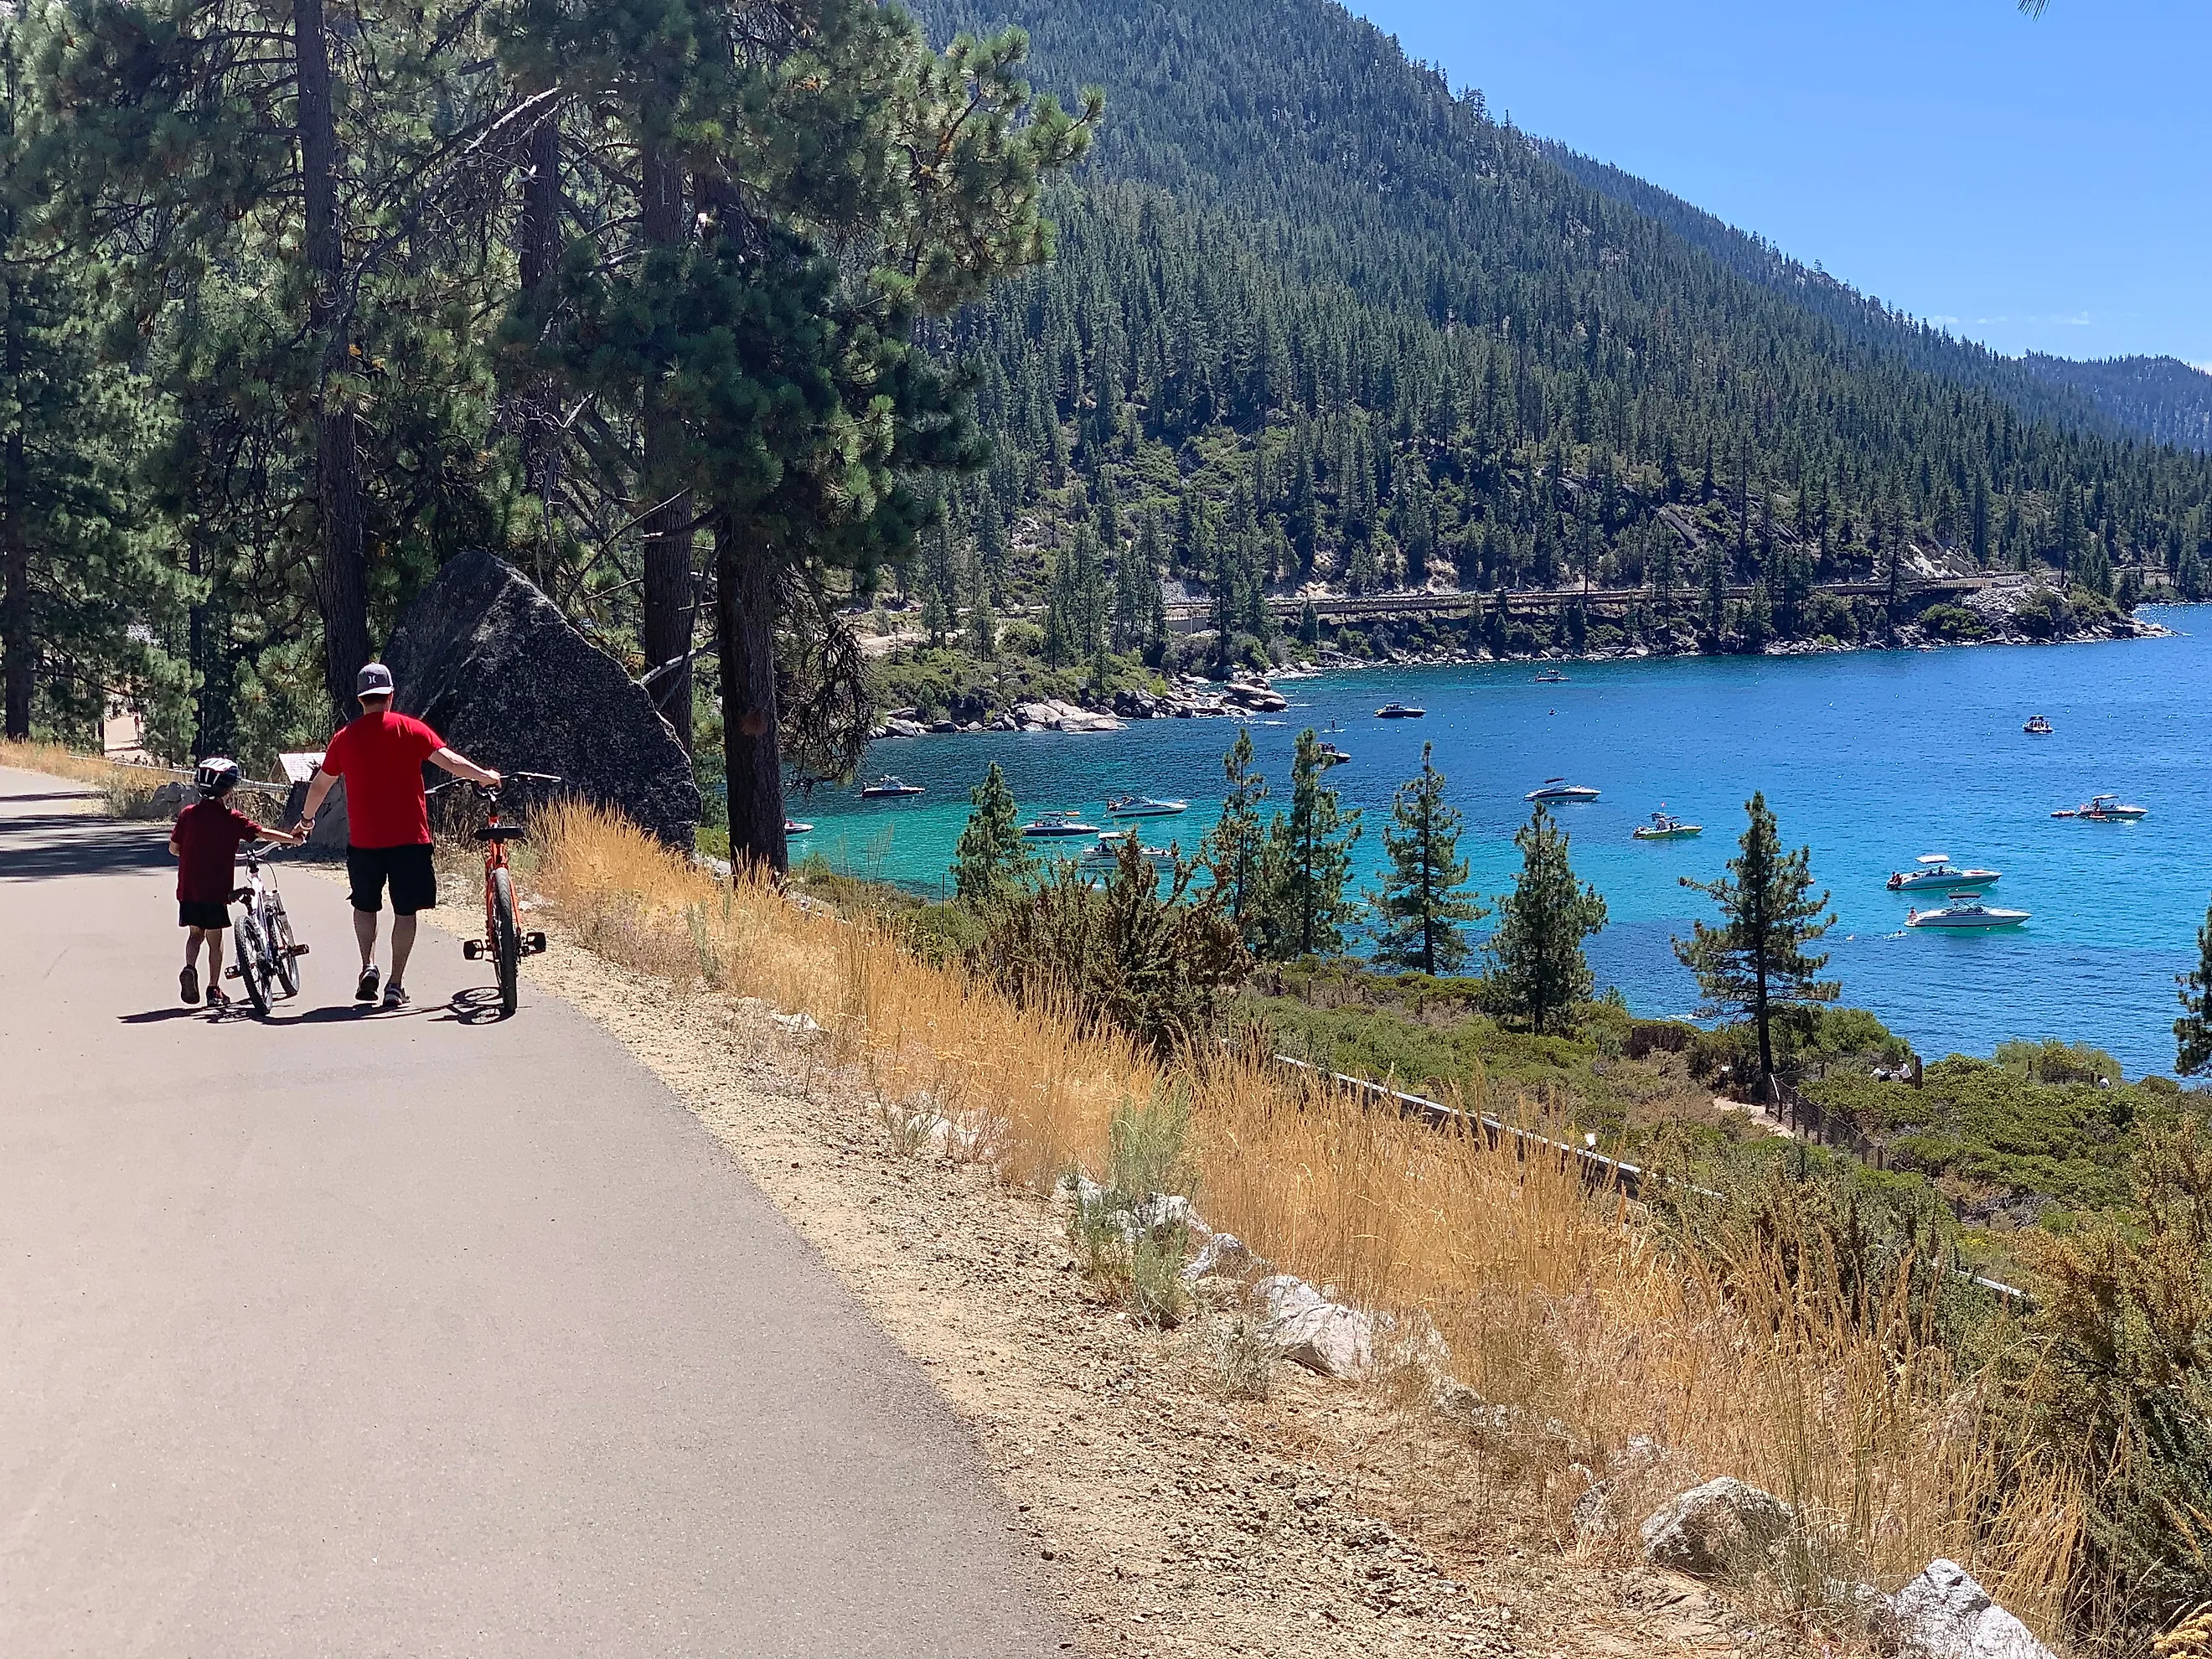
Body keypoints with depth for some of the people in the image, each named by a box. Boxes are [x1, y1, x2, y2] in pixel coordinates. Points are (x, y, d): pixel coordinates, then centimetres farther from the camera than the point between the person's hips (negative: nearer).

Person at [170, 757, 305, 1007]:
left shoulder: (188, 814, 2)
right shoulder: (231, 818, -8)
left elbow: (173, 848, 6)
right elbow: (262, 833, -8)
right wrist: (292, 838, 3)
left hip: (188, 888, 3)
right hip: (215, 890, -3)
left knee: (195, 933, 19)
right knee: (215, 939, 7)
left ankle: (190, 968, -7)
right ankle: (214, 990, 8)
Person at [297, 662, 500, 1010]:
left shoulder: (345, 737, 4)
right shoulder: (409, 729, -3)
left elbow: (321, 785, 15)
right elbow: (449, 761, -9)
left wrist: (307, 817, 32)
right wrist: (485, 777, 5)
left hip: (363, 840, 2)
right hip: (409, 837, -2)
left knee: (365, 905, 21)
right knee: (405, 911, 5)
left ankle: (368, 965, 4)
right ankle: (396, 985, 3)